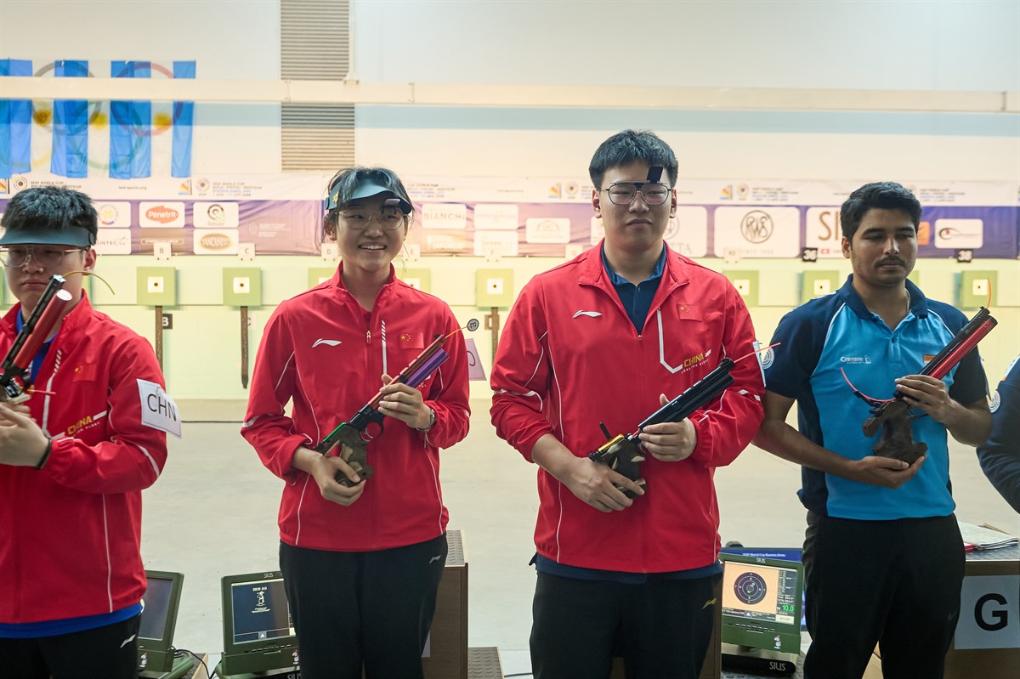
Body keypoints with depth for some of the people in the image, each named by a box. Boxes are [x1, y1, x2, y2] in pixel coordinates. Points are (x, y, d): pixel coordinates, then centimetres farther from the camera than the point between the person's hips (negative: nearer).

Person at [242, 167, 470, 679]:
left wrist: (423, 416, -14)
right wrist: (309, 460, -14)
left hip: (412, 536, 1)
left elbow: (457, 416, 8)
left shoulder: (434, 316, 0)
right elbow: (260, 422, 4)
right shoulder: (295, 318, -3)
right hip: (316, 537, 0)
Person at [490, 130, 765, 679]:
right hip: (574, 554, -1)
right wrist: (569, 467, -12)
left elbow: (748, 396, 7)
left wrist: (699, 438, -13)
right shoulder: (547, 294, 0)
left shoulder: (716, 297, 3)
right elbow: (511, 398, 2)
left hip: (684, 554, 2)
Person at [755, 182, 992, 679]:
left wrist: (947, 410, -10)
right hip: (844, 529, -4)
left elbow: (983, 430, 13)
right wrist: (850, 469, -19)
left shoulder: (949, 325, 6)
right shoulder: (809, 325, -8)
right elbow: (767, 427, -8)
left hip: (932, 529, 4)